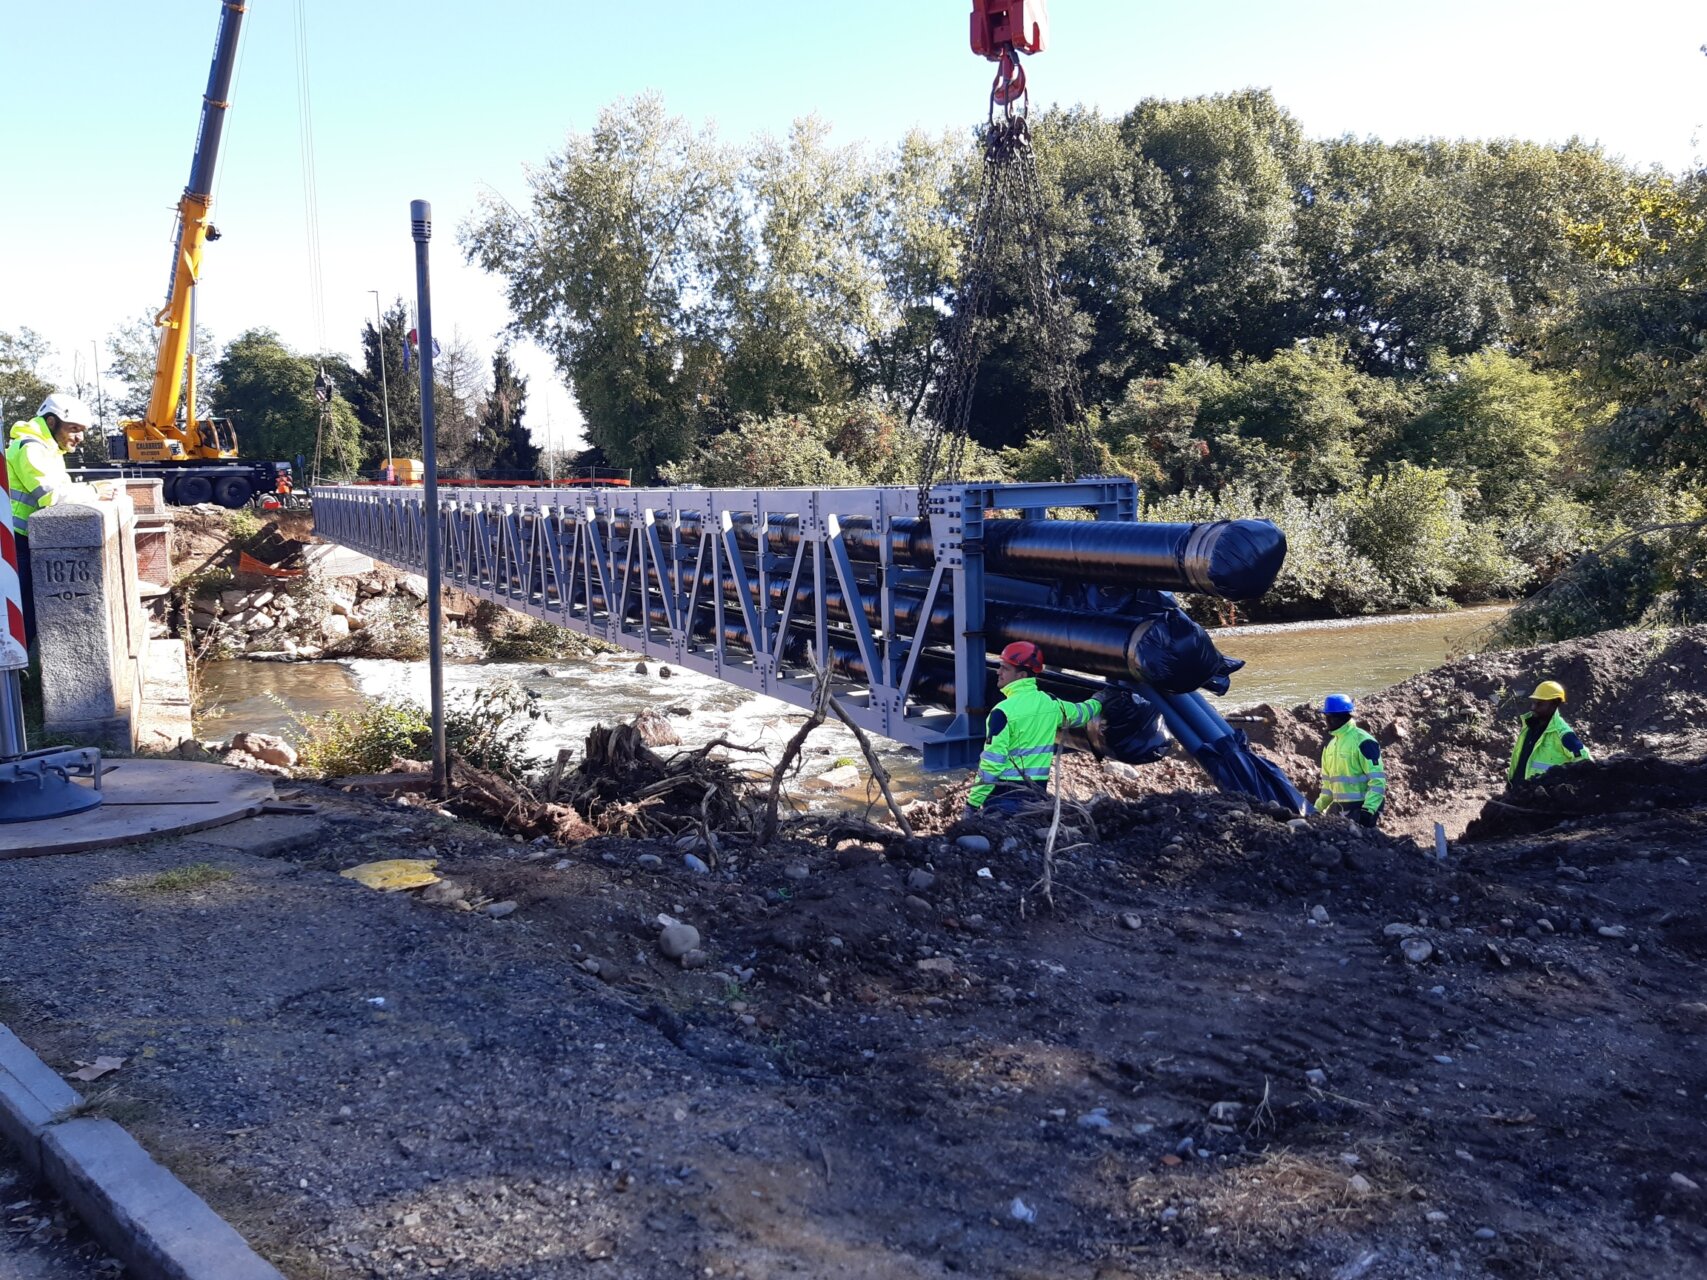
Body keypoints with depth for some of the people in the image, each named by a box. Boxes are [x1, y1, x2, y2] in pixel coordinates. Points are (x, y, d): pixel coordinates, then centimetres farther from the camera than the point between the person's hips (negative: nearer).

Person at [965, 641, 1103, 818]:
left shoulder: (1004, 711, -17)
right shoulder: (1051, 704, 5)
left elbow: (992, 761, -19)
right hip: (1038, 791, 7)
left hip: (1005, 793, -7)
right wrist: (1097, 701, 51)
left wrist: (972, 802, -14)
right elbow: (1081, 713, 27)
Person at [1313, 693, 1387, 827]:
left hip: (1360, 808, -8)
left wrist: (1368, 810, -25)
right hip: (1338, 807, 8)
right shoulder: (1330, 744, 13)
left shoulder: (1363, 742, -13)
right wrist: (1317, 808, 16)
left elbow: (1377, 780, -17)